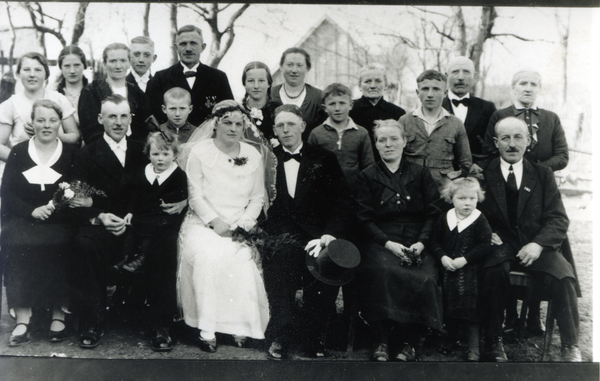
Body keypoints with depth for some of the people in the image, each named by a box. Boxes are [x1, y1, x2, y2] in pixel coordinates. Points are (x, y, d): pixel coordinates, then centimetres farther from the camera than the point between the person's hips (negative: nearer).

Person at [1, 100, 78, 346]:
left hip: (59, 223, -1)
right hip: (22, 219, 1)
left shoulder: (71, 154, 10)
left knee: (57, 244, -31)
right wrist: (32, 211, -11)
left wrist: (53, 210, -15)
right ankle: (22, 320, -26)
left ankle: (59, 315, -20)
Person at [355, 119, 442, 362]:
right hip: (381, 244, -1)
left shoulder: (421, 174, 16)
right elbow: (364, 218, 4)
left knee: (425, 279, -30)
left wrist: (421, 243, -8)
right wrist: (388, 243, -12)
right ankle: (382, 342, -23)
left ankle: (408, 342, -15)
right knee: (382, 273, -35)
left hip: (417, 244, 1)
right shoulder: (367, 177, 12)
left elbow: (434, 213, 9)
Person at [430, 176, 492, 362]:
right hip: (448, 269, 4)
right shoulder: (444, 219, 1)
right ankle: (450, 339, 35)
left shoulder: (480, 221, -8)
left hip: (470, 272, -4)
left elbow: (484, 245, -12)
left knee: (471, 308, -4)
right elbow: (434, 240, 4)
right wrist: (443, 257, -12)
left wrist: (465, 259, -20)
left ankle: (473, 349, 5)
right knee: (449, 307, 14)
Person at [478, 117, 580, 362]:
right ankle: (493, 342, -18)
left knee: (563, 277, -28)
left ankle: (571, 349, -10)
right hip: (500, 247, -1)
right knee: (494, 272, -35)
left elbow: (558, 219, 5)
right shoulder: (483, 173, 10)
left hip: (536, 247, 1)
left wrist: (538, 244, -14)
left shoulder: (543, 174, 12)